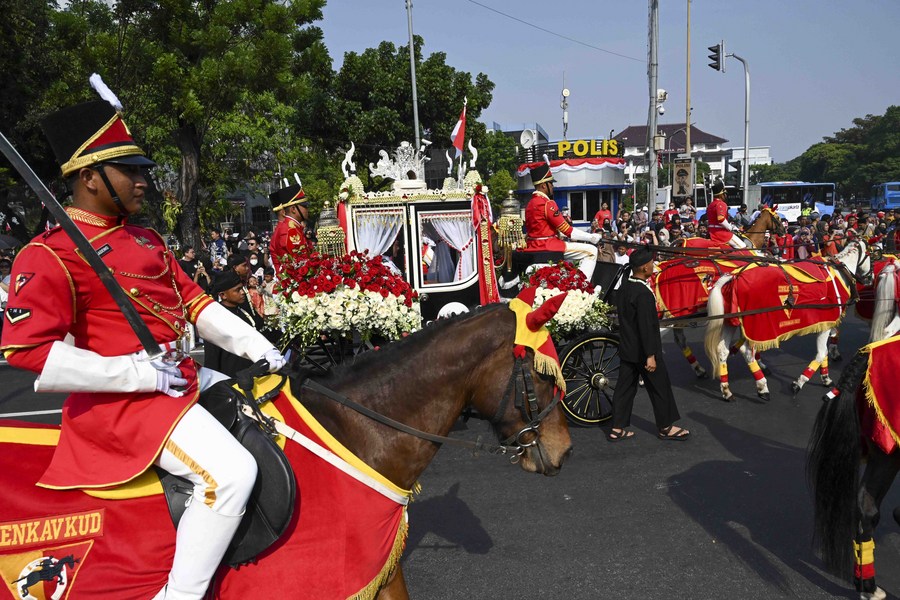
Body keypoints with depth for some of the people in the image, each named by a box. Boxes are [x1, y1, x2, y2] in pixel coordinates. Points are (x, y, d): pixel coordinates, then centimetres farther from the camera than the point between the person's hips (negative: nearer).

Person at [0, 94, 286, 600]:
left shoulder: (145, 239, 15)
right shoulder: (51, 255, -11)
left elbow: (194, 302, 16)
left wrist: (259, 348, 4)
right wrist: (137, 373, -22)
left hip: (186, 378, 10)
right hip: (123, 400, -9)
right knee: (230, 473, -26)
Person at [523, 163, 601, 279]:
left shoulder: (530, 203, 12)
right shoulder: (547, 203, -16)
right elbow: (567, 230, -15)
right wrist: (591, 237, -5)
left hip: (533, 246, 10)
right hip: (547, 247, -10)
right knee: (591, 251, -9)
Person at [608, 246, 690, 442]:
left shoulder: (624, 287, 4)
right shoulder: (643, 293, -23)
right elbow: (646, 327, -24)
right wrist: (650, 355, -21)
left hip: (626, 349, 8)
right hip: (642, 351, -8)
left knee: (625, 387, 13)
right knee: (660, 387, 8)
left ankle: (618, 428, 17)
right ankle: (666, 427, 21)